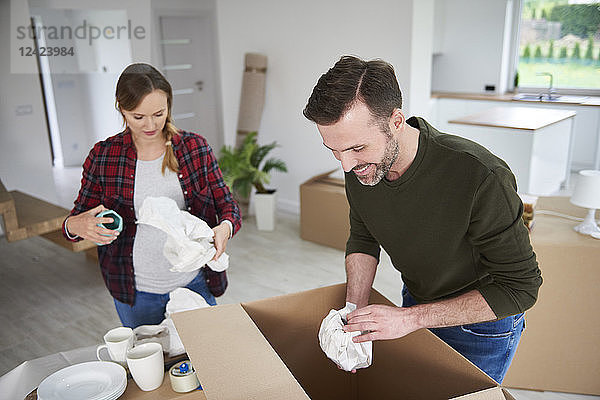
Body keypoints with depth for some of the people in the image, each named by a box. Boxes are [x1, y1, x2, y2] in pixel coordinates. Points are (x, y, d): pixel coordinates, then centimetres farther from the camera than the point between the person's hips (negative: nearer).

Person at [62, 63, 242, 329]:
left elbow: (227, 205, -1)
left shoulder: (195, 147, -5)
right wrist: (76, 226, -22)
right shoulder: (103, 156, -7)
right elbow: (78, 218, 2)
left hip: (194, 285, 1)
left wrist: (225, 227, -24)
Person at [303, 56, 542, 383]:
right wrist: (355, 311, -16)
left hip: (482, 322, -5)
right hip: (416, 301, 5)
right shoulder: (359, 166, -19)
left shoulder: (481, 177, -38)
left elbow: (520, 287, -28)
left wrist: (410, 318, -31)